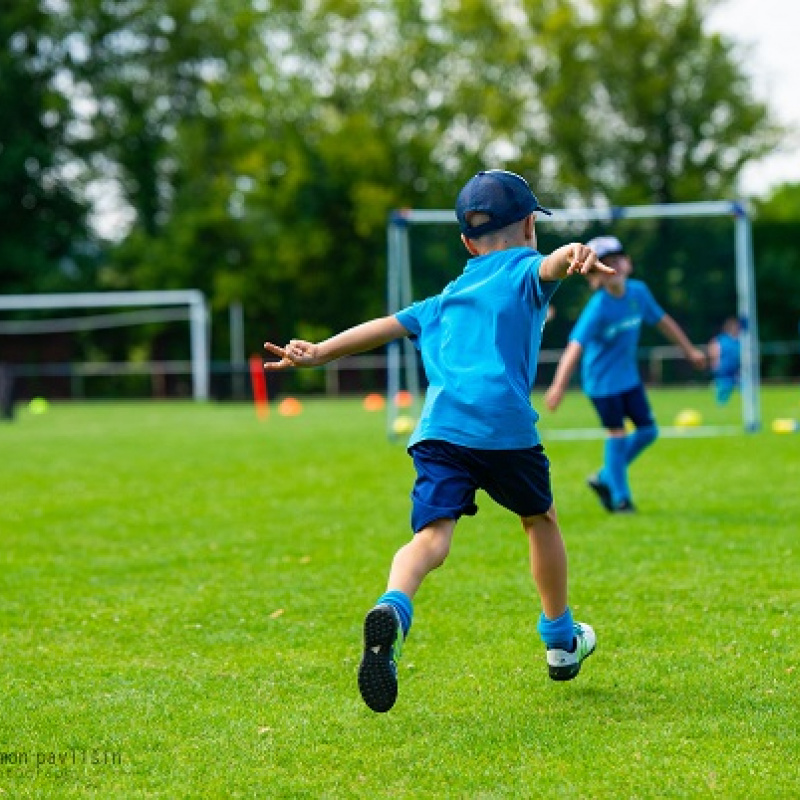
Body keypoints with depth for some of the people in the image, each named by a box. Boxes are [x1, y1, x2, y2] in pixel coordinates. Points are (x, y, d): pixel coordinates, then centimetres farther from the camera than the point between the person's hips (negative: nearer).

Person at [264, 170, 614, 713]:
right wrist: (575, 256, -30)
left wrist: (319, 353, 25)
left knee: (432, 534, -13)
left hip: (439, 425, 3)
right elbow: (549, 263, -7)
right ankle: (560, 640, 34)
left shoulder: (447, 298, 31)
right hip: (504, 423, -3)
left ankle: (394, 609, -45)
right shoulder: (526, 271, 16)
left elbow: (389, 326, 23)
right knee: (540, 518, 22)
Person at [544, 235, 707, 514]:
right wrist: (559, 386, -41)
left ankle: (604, 479, 24)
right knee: (616, 434, -2)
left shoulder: (638, 292, -5)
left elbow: (662, 321, 12)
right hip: (602, 379, -7)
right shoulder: (598, 308, -24)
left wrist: (689, 350, 21)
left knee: (648, 431, 7)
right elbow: (575, 345, -31)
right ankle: (619, 497, 14)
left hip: (629, 375, 7)